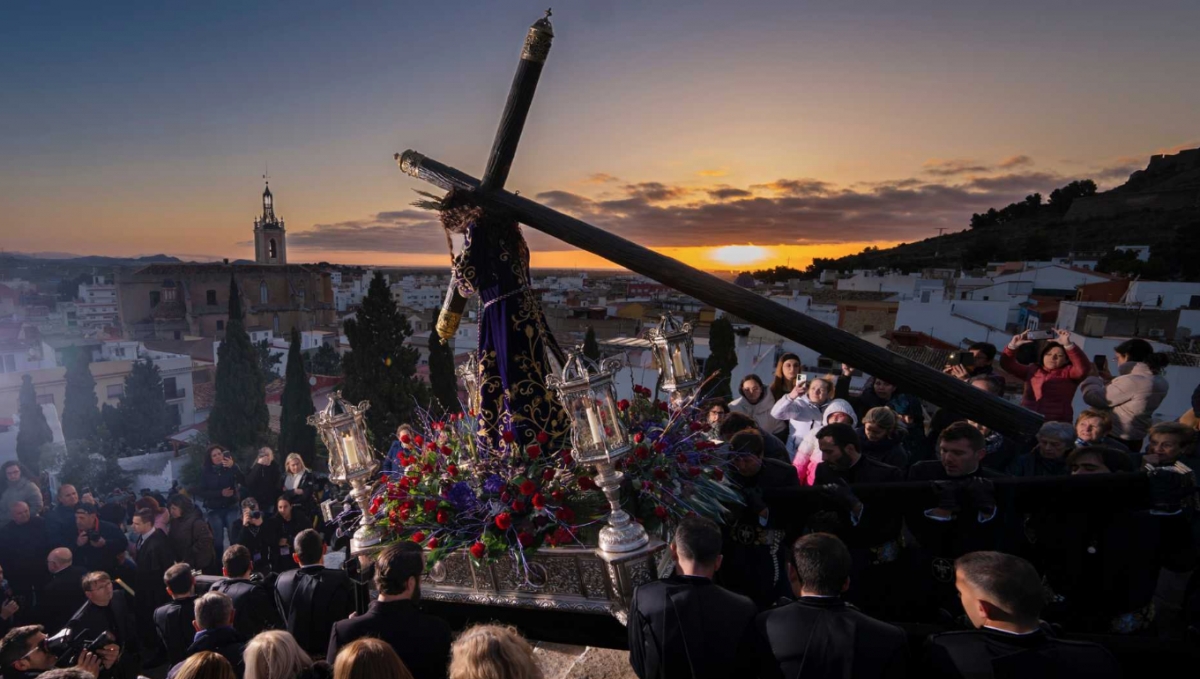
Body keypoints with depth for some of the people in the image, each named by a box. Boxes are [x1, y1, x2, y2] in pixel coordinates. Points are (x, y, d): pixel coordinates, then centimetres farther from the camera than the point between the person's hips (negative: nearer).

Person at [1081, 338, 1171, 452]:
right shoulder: (1159, 381, 6)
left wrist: (1093, 377, -4)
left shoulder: (1131, 381, -25)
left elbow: (1093, 398, -21)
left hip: (1114, 438, -9)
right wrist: (1111, 380, 13)